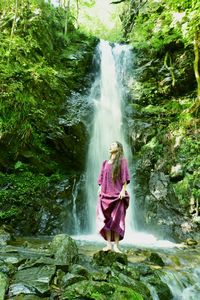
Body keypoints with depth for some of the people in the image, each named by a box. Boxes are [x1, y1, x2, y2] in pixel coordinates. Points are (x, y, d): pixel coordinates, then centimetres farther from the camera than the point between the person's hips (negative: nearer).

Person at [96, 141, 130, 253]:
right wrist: (100, 190, 6)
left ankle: (116, 245, 2)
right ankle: (109, 244, 6)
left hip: (117, 194, -4)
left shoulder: (122, 161, 4)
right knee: (106, 219, 1)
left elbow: (125, 177, -3)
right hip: (105, 194, 4)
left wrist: (123, 190, -12)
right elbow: (101, 178, 16)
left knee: (116, 220, -2)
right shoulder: (105, 163, 17)